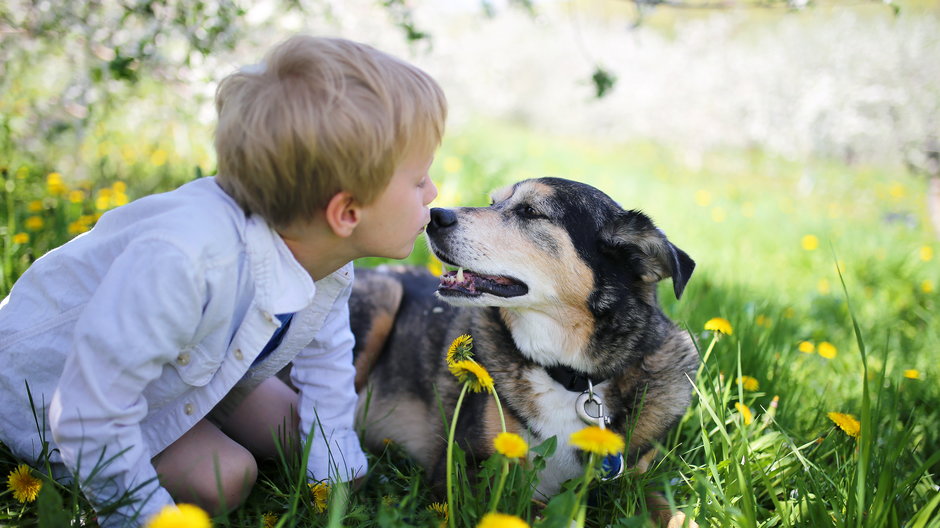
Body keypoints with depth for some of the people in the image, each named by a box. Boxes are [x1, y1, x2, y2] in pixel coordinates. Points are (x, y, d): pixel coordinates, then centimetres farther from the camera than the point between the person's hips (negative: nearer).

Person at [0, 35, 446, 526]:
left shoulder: (331, 264, -20)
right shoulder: (182, 262, -47)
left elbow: (325, 362, 0)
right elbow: (91, 417, -38)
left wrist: (335, 480, -2)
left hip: (188, 370, 7)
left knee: (294, 432, 5)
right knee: (223, 478, -17)